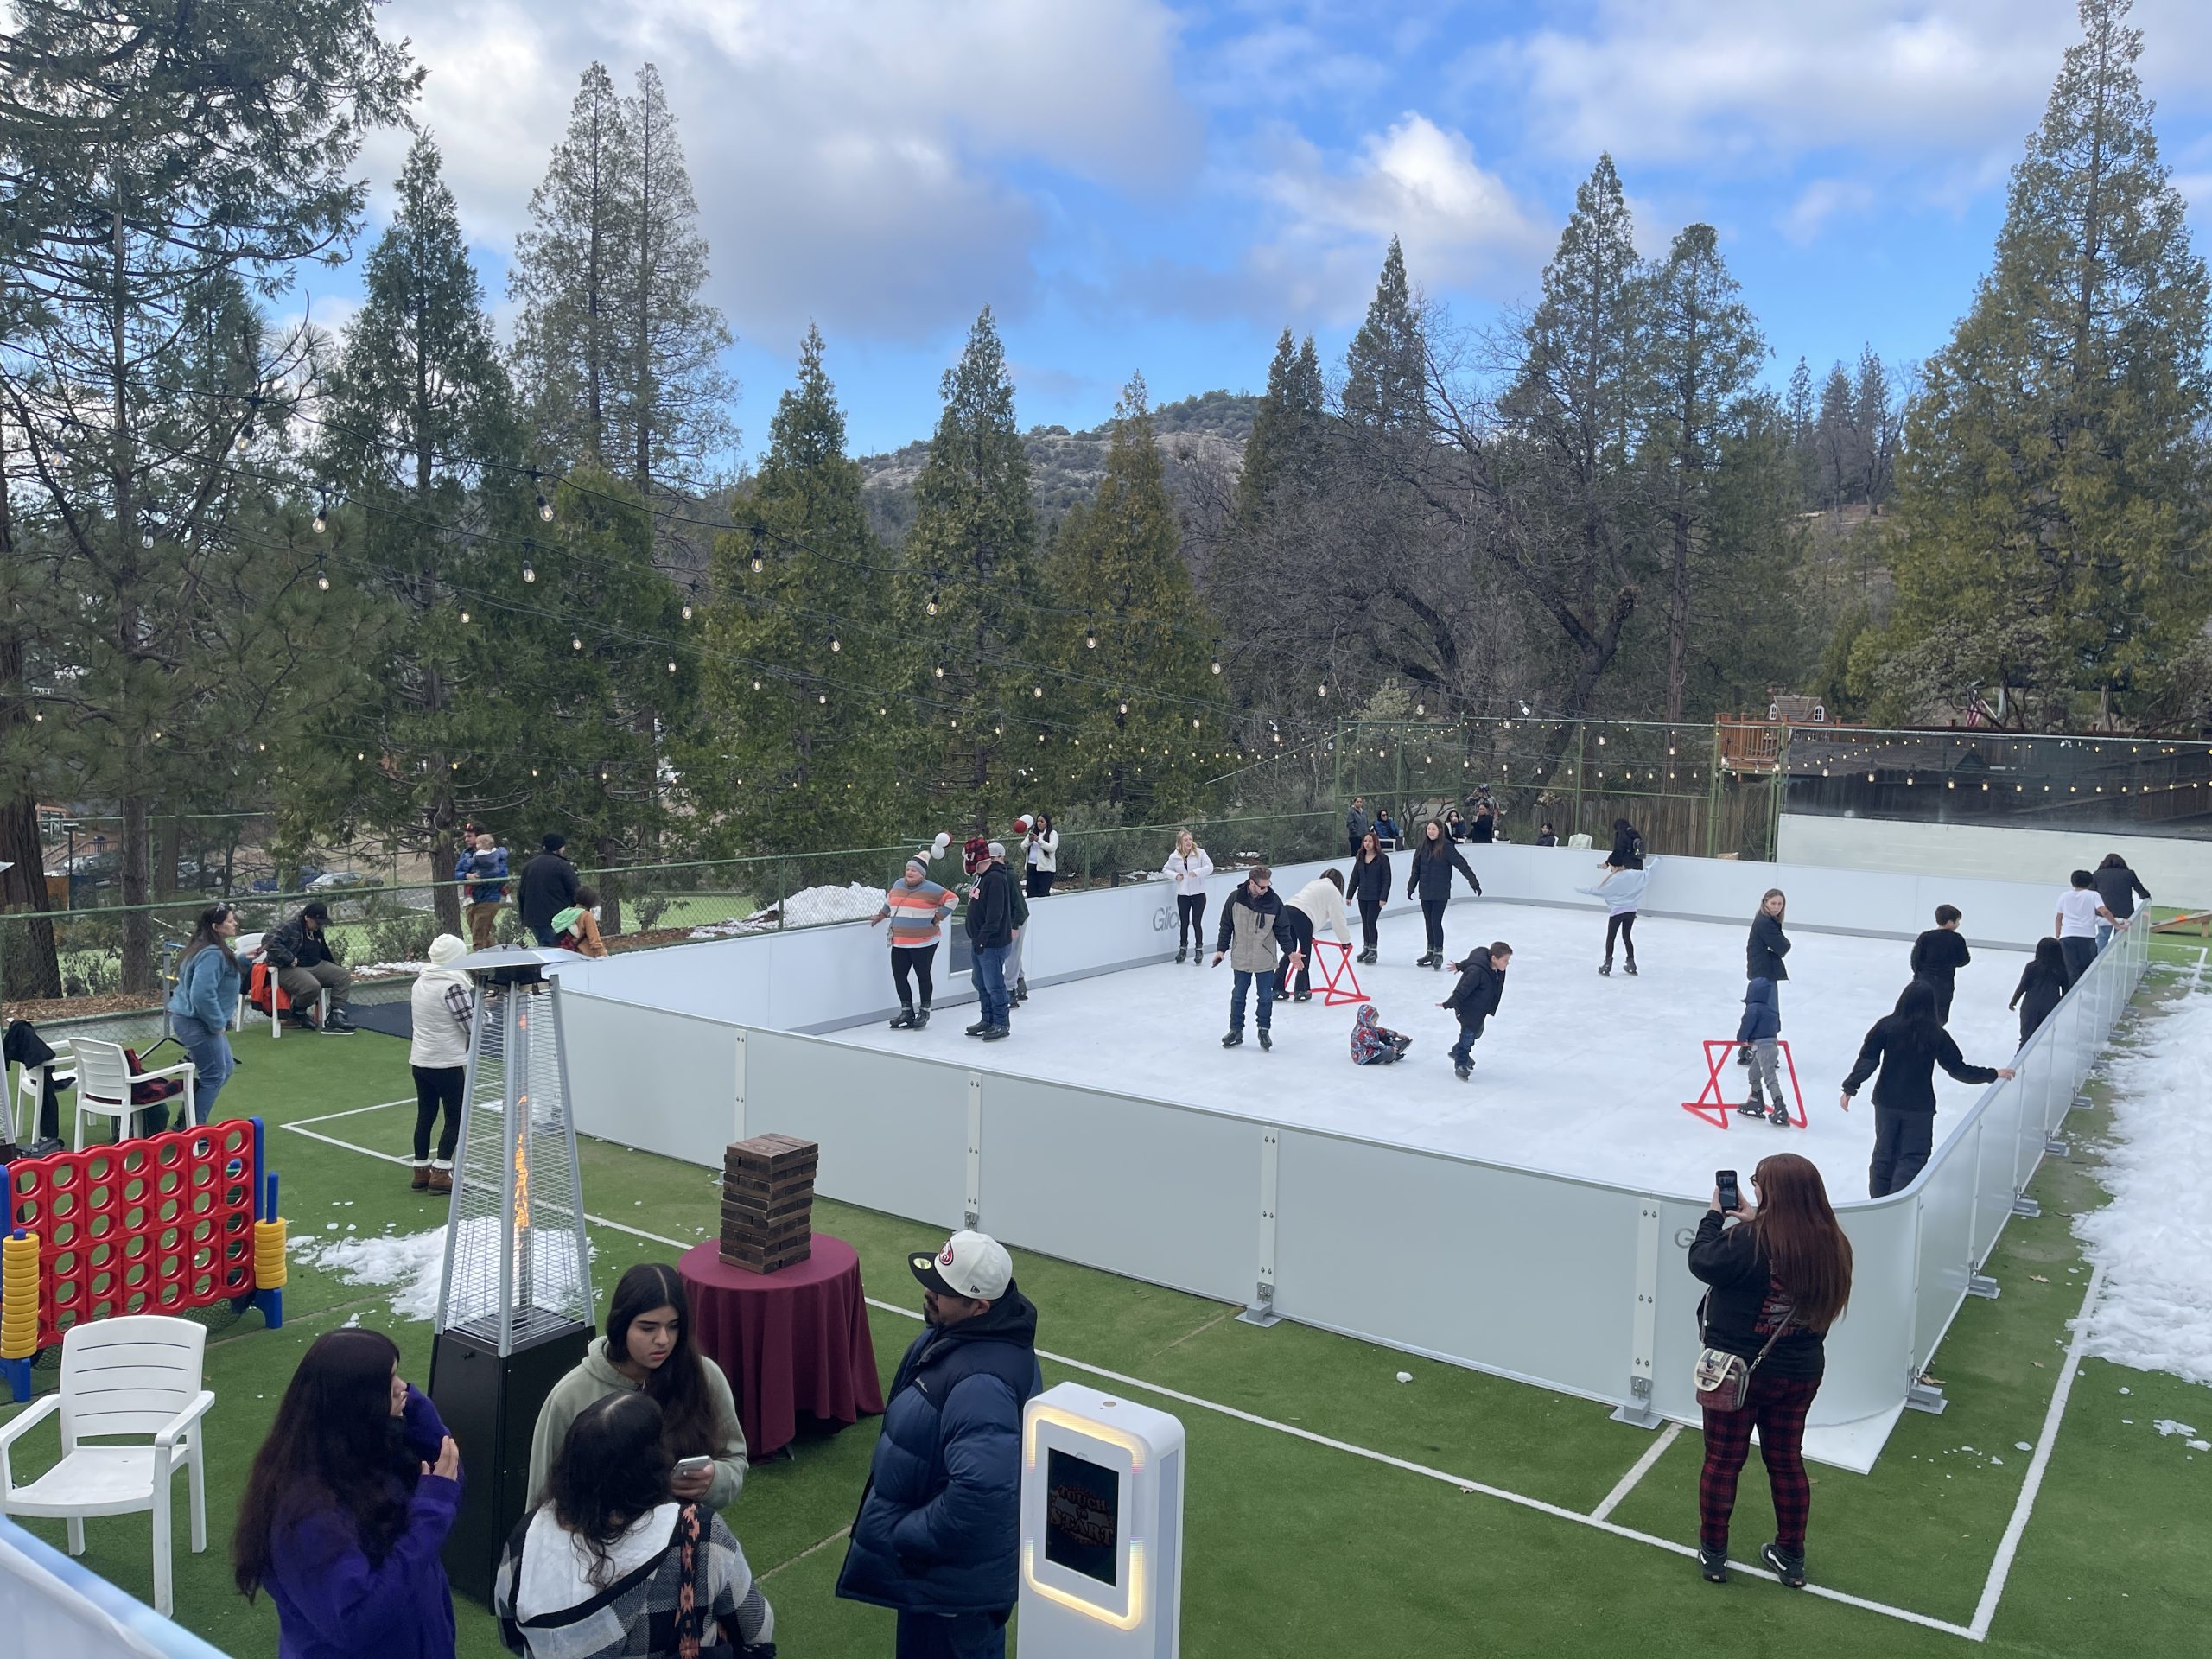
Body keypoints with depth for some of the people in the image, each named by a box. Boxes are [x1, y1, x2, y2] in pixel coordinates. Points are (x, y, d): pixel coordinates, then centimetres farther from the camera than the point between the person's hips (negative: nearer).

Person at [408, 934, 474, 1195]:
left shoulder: (420, 982, 6)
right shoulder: (453, 987, -19)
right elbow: (472, 1024, -16)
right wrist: (477, 999, 1)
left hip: (419, 1062, 8)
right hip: (447, 1064, -7)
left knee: (425, 1116, 15)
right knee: (455, 1118, 4)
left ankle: (421, 1171, 21)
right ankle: (440, 1173, 2)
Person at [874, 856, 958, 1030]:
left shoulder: (931, 889, -11)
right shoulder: (898, 885, 8)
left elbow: (951, 899, -11)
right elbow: (889, 901, 28)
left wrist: (936, 919, -11)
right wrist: (881, 916, 24)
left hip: (924, 942, -6)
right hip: (899, 943, 6)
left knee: (922, 976, 5)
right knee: (899, 976, 4)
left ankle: (924, 1012, 20)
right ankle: (907, 1012, 16)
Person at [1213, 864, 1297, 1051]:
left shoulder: (1274, 900, -8)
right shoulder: (1235, 898, -9)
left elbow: (1282, 929, 0)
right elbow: (1226, 925, 2)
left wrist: (1291, 952, -4)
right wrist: (1221, 949, 1)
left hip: (1265, 960, 0)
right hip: (1240, 959, 0)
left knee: (1266, 997, 6)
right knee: (1238, 996, 10)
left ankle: (1264, 1031, 23)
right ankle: (1236, 1030, 24)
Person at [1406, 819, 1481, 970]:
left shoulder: (1446, 847, -11)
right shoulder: (1421, 847, 3)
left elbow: (1462, 864, -14)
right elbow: (1416, 870, 12)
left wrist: (1474, 882, -18)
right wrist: (1411, 888, 14)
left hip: (1441, 893, -5)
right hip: (1425, 892, 5)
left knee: (1436, 922, -9)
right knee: (1428, 922, 12)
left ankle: (1438, 953, 0)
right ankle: (1430, 952, 24)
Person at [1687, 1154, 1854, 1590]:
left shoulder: (1748, 1242, -26)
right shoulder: (1831, 1246, -10)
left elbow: (1701, 1261, -12)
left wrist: (1715, 1215, 0)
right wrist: (1755, 1223, 2)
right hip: (1800, 1373, 5)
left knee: (1722, 1460, 11)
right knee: (1786, 1460, 20)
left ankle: (1713, 1553, 25)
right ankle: (1791, 1558, 33)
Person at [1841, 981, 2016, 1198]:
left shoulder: (1886, 1026, -9)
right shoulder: (1937, 1035, -10)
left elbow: (1867, 1060, -11)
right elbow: (1958, 1069, -4)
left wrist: (1850, 1087, -6)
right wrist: (1993, 1074, 9)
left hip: (1886, 1102, 2)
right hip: (1920, 1107, -2)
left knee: (1884, 1154, 16)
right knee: (1912, 1158, 6)